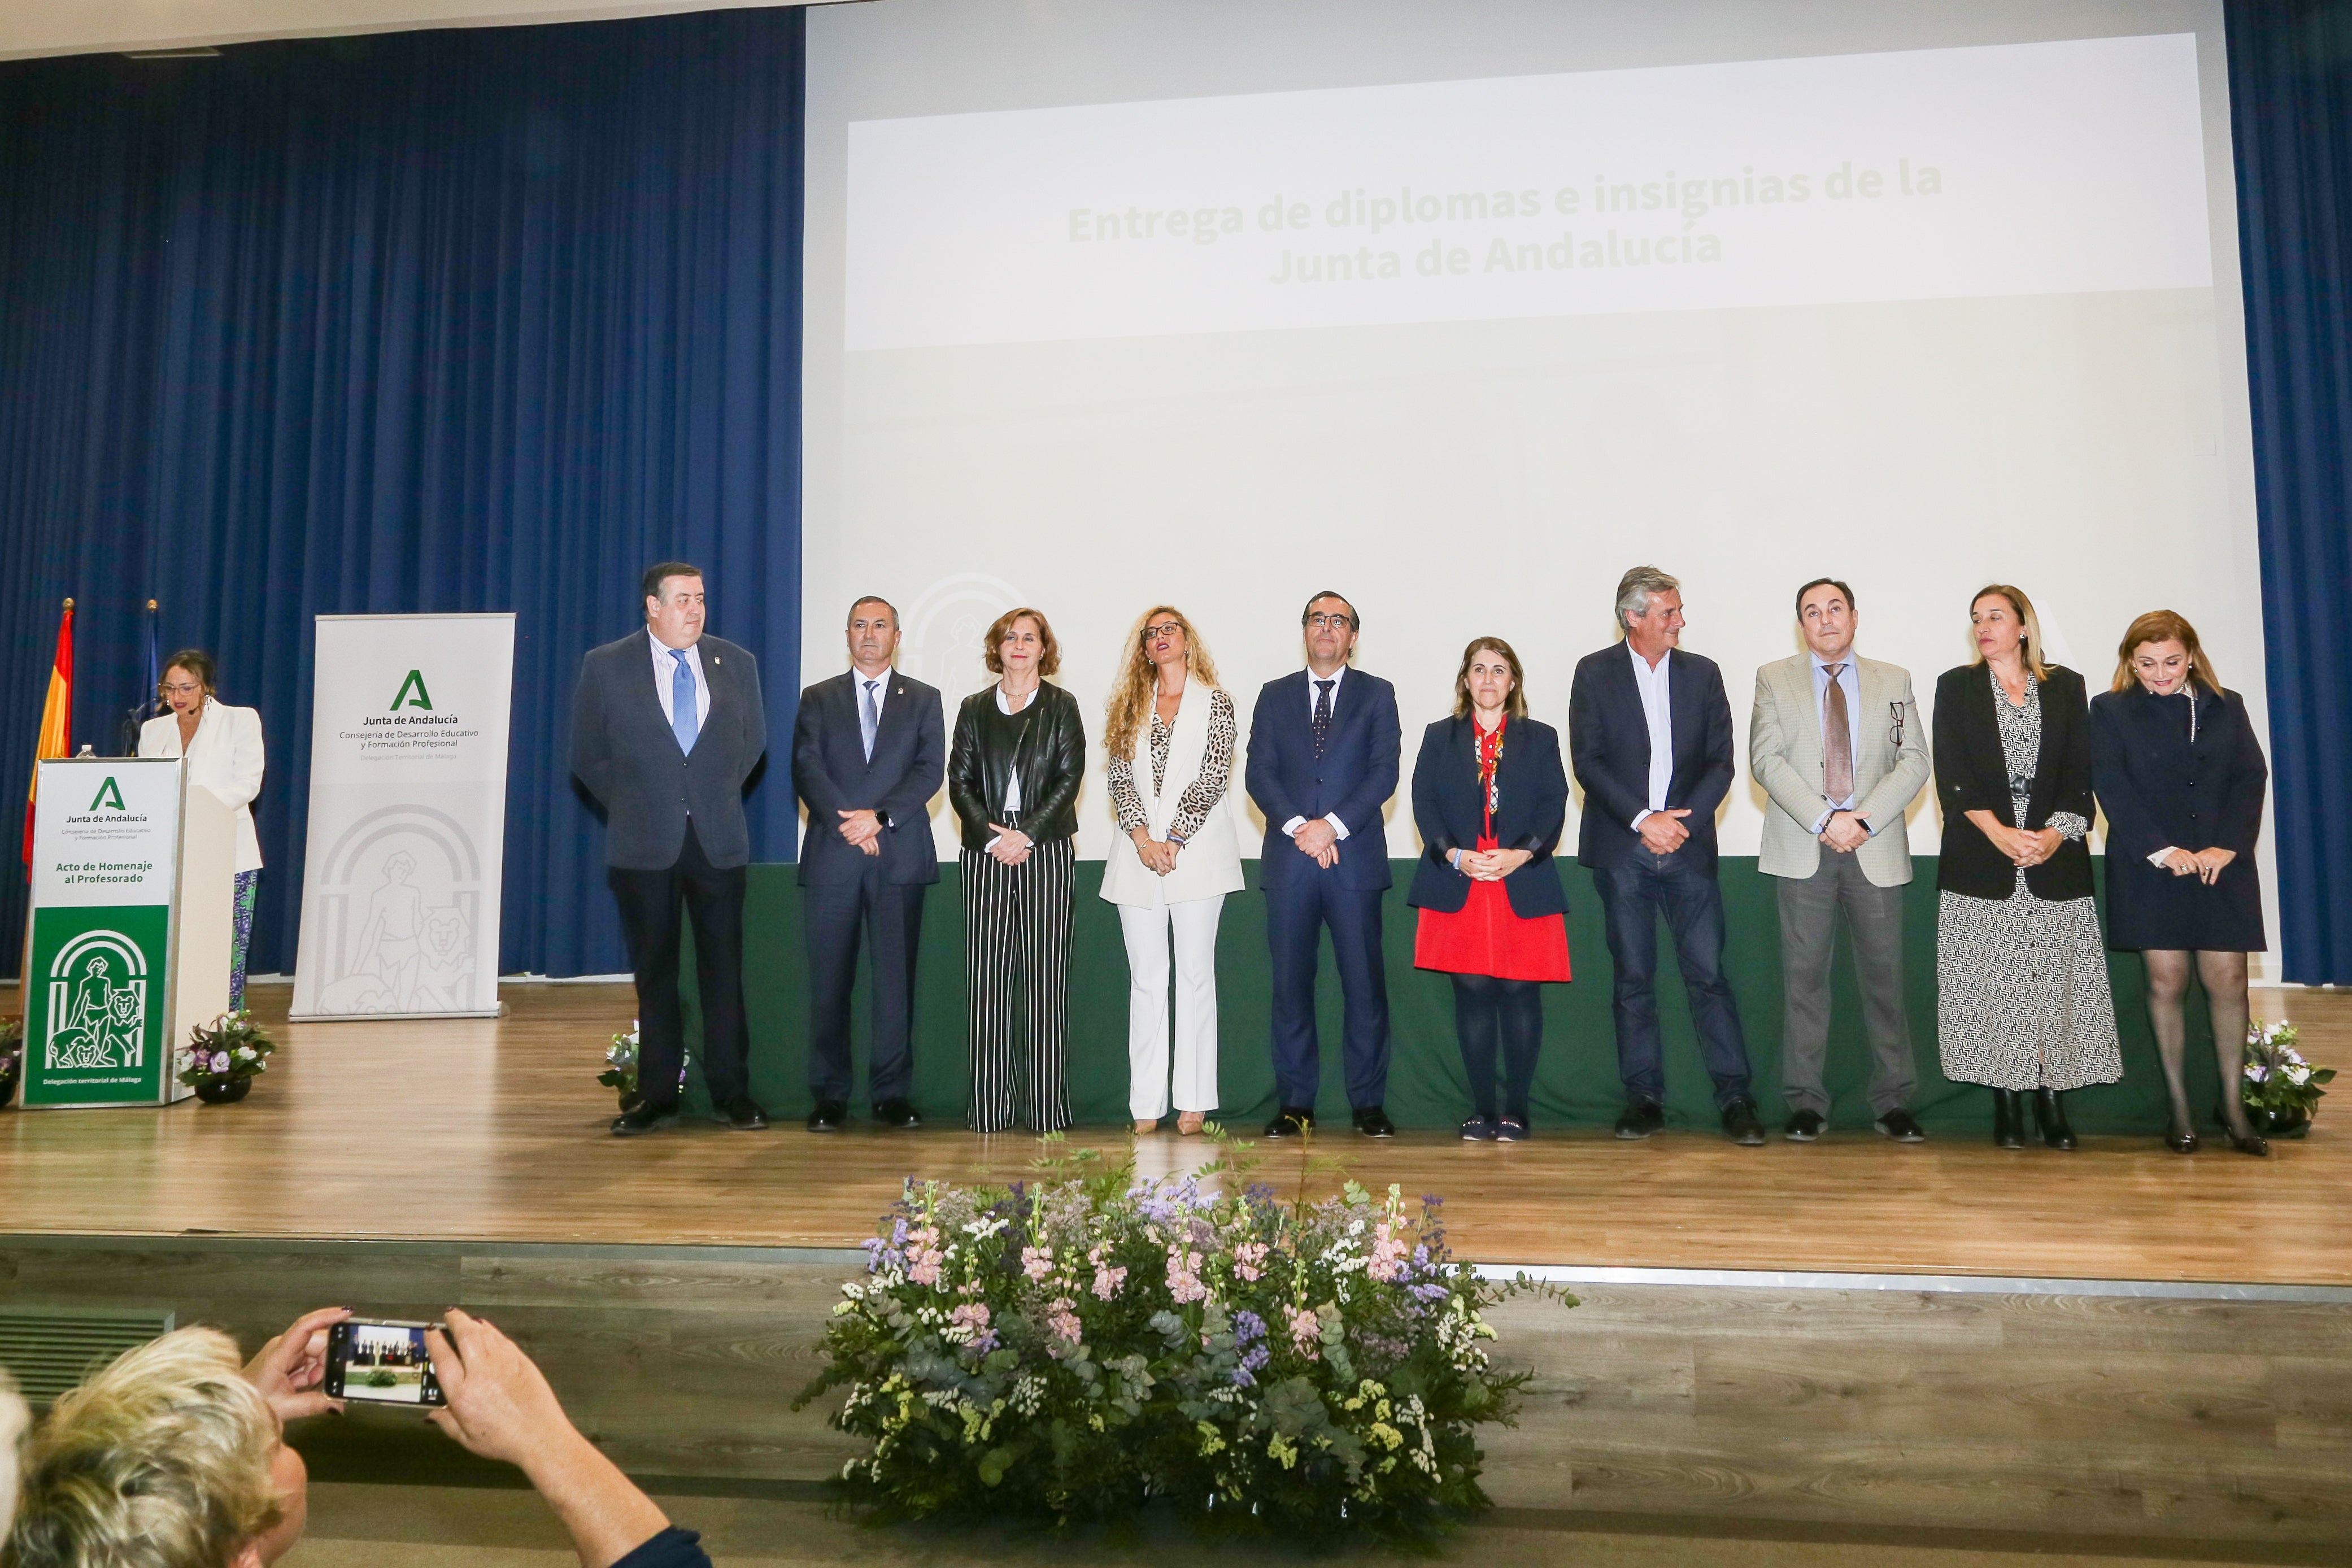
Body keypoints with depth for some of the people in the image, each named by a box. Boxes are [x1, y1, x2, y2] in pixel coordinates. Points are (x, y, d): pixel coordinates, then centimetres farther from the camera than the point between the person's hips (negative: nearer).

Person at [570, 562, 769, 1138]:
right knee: (654, 972, 5)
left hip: (718, 839, 1)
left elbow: (753, 740, 17)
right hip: (643, 844, -1)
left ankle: (732, 1091, 11)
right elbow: (588, 754, 7)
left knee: (724, 967, 3)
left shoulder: (736, 664, 7)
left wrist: (720, 797, 11)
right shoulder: (606, 666, 2)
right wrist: (631, 806, 4)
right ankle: (657, 1095, 14)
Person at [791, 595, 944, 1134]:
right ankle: (829, 1097, 7)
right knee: (829, 981, 0)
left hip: (900, 855, 0)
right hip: (832, 858, 1)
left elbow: (930, 770, 1)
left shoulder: (923, 699, 13)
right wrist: (848, 823, -12)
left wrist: (880, 817, -12)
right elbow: (806, 768, 2)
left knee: (897, 978, 0)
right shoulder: (818, 699, 14)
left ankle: (893, 1094, 7)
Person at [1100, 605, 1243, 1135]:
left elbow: (1213, 777, -4)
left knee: (1195, 973, -1)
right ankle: (1147, 1104, 6)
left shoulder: (1215, 703, 5)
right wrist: (1143, 840, -9)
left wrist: (1174, 841, -12)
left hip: (1197, 849, -3)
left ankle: (1194, 1101, 5)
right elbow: (1120, 779, 6)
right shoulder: (1130, 707, 14)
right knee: (1146, 978, 3)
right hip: (1138, 852, 3)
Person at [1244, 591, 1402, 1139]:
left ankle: (1368, 1105, 7)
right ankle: (1295, 1104, 9)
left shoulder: (1377, 695, 10)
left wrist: (1333, 825, -13)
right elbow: (1258, 773, 5)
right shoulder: (1275, 696, 15)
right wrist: (1298, 827, -10)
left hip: (1355, 857, -1)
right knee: (1291, 984, 2)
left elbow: (1384, 772, -1)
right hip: (1288, 860, 2)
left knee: (1365, 984, -1)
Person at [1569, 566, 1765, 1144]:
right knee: (1633, 978, 4)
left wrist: (1683, 823, -8)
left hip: (1688, 847, 1)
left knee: (1708, 973, -3)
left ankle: (1735, 1099, 3)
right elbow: (1587, 761, -4)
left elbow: (1720, 762, 5)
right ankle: (1644, 1098, 12)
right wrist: (1642, 819, -12)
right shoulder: (1595, 673, 4)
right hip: (1621, 851, -1)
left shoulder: (1702, 674, 10)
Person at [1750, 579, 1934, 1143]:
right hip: (1802, 849, -1)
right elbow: (1766, 759, -3)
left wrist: (1867, 818, -11)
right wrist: (1824, 819, -14)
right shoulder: (1774, 679, 9)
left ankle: (1893, 1103, 12)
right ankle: (1806, 1104, 8)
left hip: (1877, 849, 1)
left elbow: (1914, 761, 4)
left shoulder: (1895, 681, 13)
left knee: (1884, 975, 2)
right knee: (1804, 976, 1)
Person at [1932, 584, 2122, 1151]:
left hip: (2055, 855, 1)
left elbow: (2079, 770, 5)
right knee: (1992, 981, -3)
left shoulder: (2065, 686, 12)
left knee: (2054, 979, -2)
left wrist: (2055, 832, -11)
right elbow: (1952, 774, 0)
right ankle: (2007, 1107, 3)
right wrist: (2000, 833, -12)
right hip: (1982, 859, -1)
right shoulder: (1956, 687, 9)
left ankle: (2052, 1104, 5)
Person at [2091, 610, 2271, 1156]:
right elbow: (2112, 787, -5)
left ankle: (2232, 1105, 11)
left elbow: (2251, 777, 4)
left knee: (2227, 980, -2)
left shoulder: (2227, 707, 11)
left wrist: (2226, 847, -10)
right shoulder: (2111, 711, 4)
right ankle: (2179, 1108, 9)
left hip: (2222, 866, 2)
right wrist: (2161, 851, -14)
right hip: (2149, 868, -2)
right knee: (2167, 983, 0)